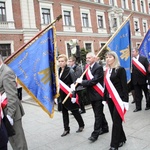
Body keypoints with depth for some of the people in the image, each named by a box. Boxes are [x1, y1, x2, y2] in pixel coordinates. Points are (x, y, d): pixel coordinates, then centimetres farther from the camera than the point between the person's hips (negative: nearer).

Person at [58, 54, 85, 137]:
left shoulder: (70, 70, -13)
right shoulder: (59, 70, 6)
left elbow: (74, 83, -16)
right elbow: (59, 83, 12)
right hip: (62, 94, 6)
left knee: (74, 110, 7)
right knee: (64, 111, 10)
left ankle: (81, 125, 29)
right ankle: (66, 129, 22)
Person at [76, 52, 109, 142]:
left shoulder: (99, 67, -15)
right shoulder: (87, 67, 8)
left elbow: (94, 81, -23)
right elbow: (85, 79, 7)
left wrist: (82, 82, -18)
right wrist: (78, 81, -13)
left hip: (98, 94, -8)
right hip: (92, 94, 8)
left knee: (98, 114, 1)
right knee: (99, 113, 19)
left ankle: (95, 133, 9)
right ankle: (104, 128, 35)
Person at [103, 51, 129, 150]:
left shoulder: (120, 69, -8)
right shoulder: (107, 71, 11)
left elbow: (124, 85, -11)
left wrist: (125, 100, -15)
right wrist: (105, 98, 13)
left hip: (118, 99, -6)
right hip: (110, 99, 6)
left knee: (116, 121, -3)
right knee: (115, 120, 12)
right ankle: (121, 139, 31)